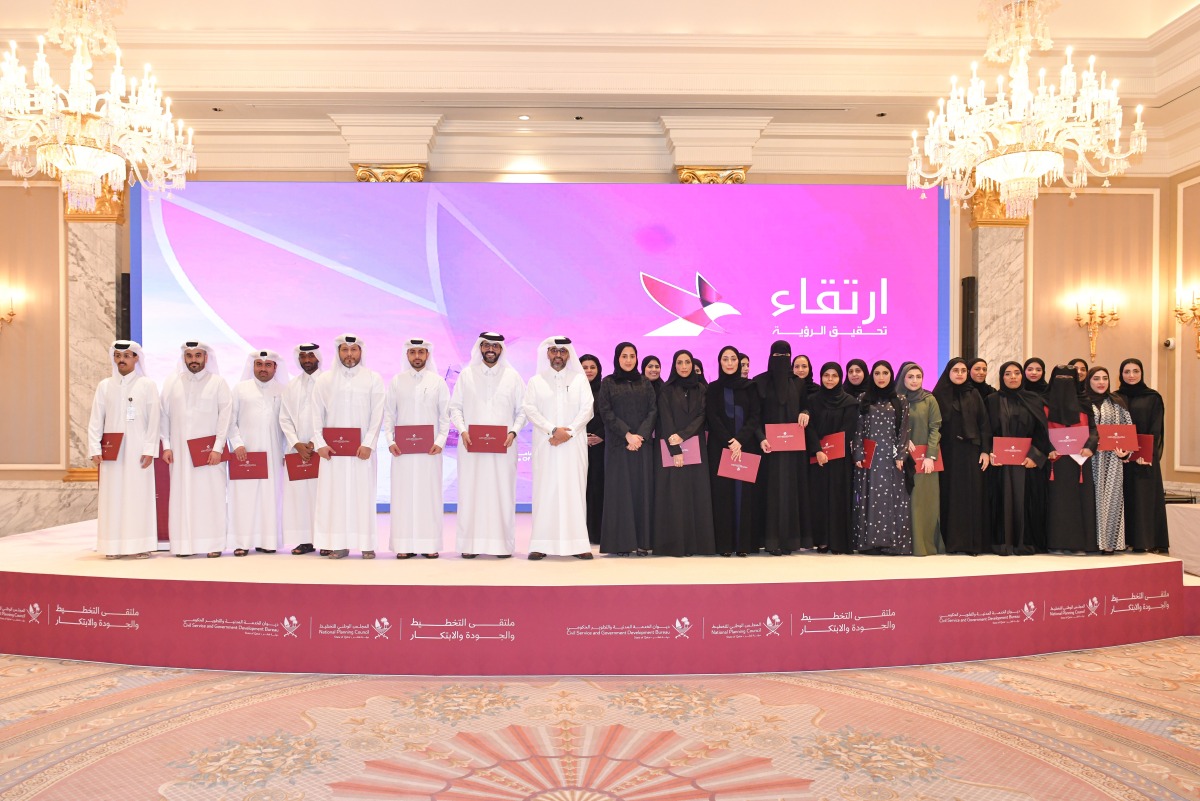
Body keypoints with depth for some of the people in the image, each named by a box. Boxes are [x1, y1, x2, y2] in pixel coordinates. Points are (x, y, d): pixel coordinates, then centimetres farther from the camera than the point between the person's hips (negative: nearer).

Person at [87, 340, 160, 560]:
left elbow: (154, 420, -1)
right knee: (113, 496, 2)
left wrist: (149, 449, -9)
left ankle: (141, 545, 1)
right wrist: (95, 449, -3)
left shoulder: (147, 385, 3)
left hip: (138, 449, -2)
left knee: (139, 495, -2)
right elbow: (95, 420, 7)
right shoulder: (105, 386, 9)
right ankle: (114, 546, 7)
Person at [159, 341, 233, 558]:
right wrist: (166, 446, 1)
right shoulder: (171, 382, 10)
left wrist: (218, 448, -10)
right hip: (179, 450, 2)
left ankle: (213, 543, 1)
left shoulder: (218, 382, 2)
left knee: (210, 494, -3)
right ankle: (183, 543, 6)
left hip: (208, 449, -2)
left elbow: (225, 415, -3)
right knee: (181, 495, 1)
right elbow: (164, 415, 9)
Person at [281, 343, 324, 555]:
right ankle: (305, 540, 4)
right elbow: (284, 419, 10)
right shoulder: (291, 386, 14)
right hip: (297, 449, 4)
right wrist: (297, 444, -4)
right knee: (299, 493, 0)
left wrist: (315, 443, -10)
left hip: (321, 448, -4)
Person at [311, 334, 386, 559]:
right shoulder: (325, 379, 8)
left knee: (363, 494, 0)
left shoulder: (373, 379, 3)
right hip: (332, 448, 2)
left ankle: (366, 543, 5)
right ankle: (338, 544, 5)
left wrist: (368, 443, -12)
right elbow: (317, 413, 5)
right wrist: (320, 443, -5)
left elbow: (378, 414, -3)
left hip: (362, 447, -1)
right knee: (334, 494, 0)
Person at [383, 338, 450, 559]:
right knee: (403, 494, 1)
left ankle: (430, 544, 5)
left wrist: (440, 441, -8)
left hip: (430, 448, -1)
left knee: (430, 494, 0)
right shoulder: (396, 381, 6)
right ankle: (405, 545, 5)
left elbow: (445, 415, 3)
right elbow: (388, 414, 6)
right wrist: (390, 441, -5)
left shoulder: (438, 381, 4)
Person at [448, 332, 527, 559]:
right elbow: (455, 407, 7)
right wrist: (462, 430, -9)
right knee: (471, 492, 0)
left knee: (503, 493, -1)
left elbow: (522, 410, 7)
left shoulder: (512, 376, 7)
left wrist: (513, 432, -8)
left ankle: (503, 544, 5)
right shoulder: (466, 375, 8)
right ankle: (470, 543, 5)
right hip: (471, 445, 0)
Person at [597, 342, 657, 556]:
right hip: (617, 444, -2)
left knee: (642, 489, 0)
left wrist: (641, 436, -11)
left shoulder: (645, 383, 12)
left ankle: (642, 541, 4)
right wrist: (627, 434, -14)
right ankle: (621, 542, 0)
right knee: (620, 490, -2)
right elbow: (606, 412, -3)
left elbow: (653, 411, 4)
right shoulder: (608, 383, 6)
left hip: (643, 442, 2)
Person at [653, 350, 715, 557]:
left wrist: (682, 436, -15)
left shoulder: (701, 389, 11)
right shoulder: (666, 390, 2)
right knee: (673, 495, -5)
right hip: (669, 448, -3)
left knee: (696, 494, -2)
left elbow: (701, 416, 1)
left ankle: (696, 542, 2)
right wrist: (675, 451, -16)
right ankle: (674, 544, -3)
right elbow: (666, 420, -6)